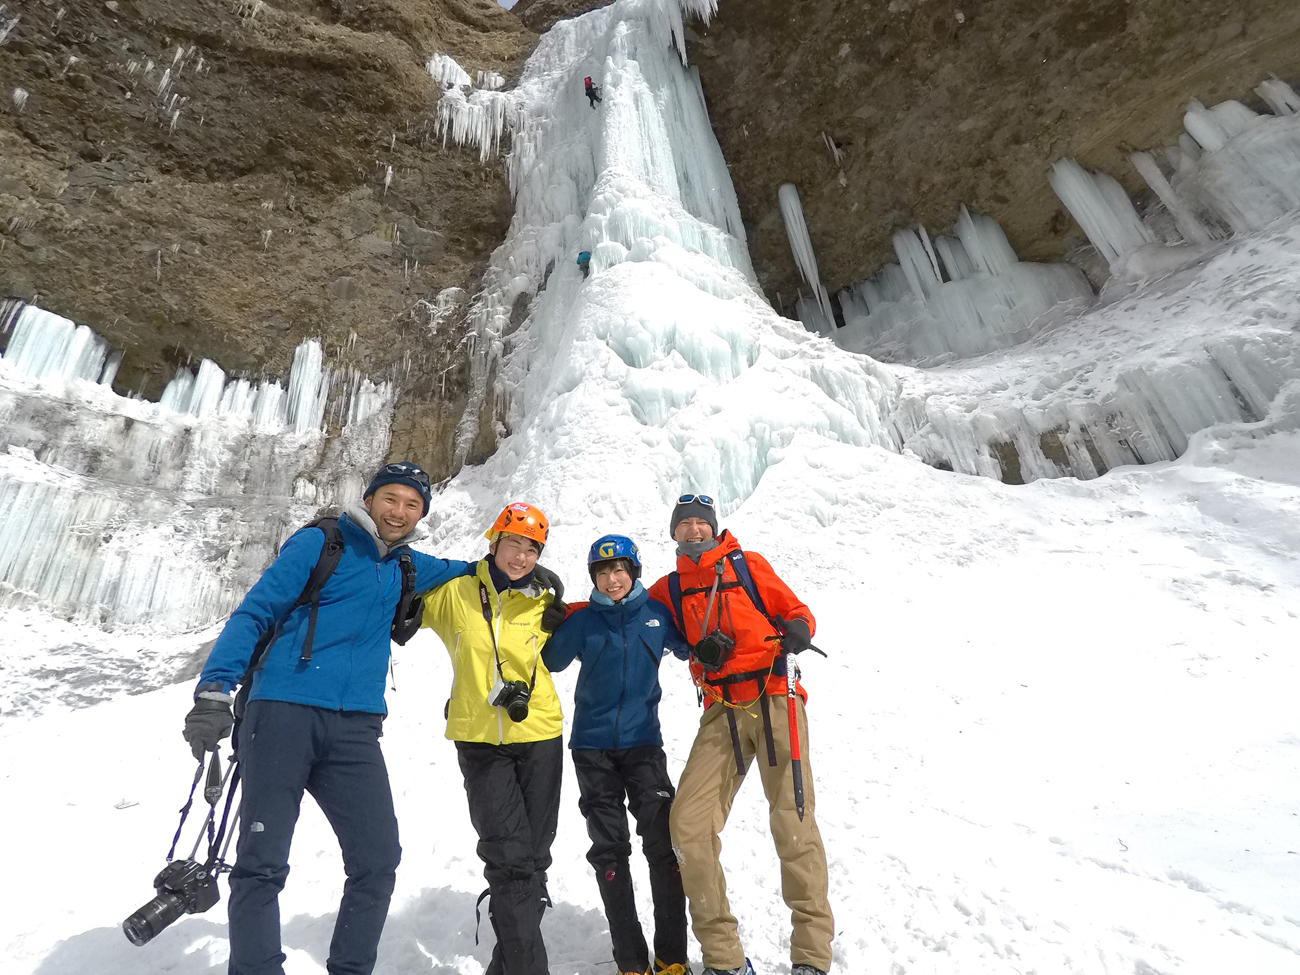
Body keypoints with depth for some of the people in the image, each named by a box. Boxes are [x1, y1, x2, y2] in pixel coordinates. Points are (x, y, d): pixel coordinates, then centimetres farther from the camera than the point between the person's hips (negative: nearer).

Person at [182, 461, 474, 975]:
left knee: (378, 860, 0)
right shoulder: (320, 543, 2)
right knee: (262, 863, -5)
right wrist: (214, 691, -12)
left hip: (355, 729, 4)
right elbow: (254, 613, -2)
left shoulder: (406, 566, 17)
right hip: (283, 712, -4)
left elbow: (462, 571, 36)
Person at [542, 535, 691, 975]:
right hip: (593, 747, 0)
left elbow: (687, 648, 13)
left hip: (643, 743, 0)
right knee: (610, 851, 5)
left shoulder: (656, 613, -2)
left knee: (663, 843, -6)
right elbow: (546, 662, 2)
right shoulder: (581, 620, -4)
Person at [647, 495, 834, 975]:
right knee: (688, 823, -6)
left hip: (774, 700, -2)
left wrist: (798, 629, -15)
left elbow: (795, 610, 8)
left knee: (793, 822, -5)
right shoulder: (670, 588, 13)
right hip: (721, 713, 3)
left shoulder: (748, 564, 7)